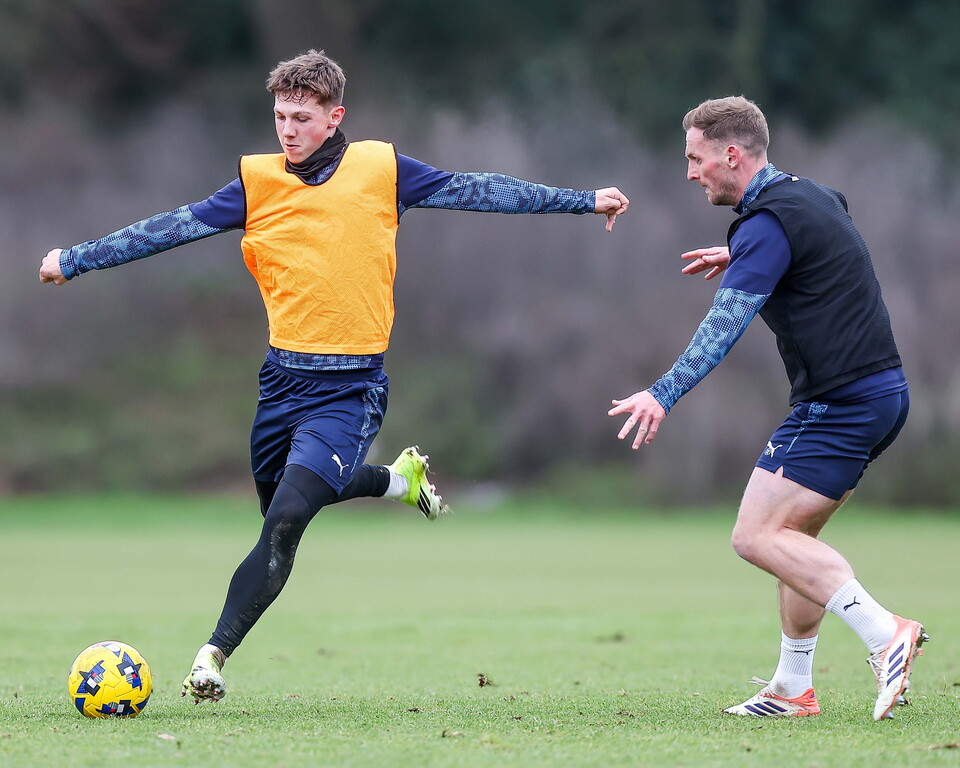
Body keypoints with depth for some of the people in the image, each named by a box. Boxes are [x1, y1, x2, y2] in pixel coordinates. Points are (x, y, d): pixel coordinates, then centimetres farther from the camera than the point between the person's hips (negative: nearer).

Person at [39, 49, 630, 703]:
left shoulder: (381, 169, 0)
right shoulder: (258, 180, 3)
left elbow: (475, 191, 6)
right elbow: (171, 229, 4)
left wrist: (583, 201, 7)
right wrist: (74, 259, -1)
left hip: (351, 386, -4)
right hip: (285, 375, 4)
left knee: (287, 518, -19)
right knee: (280, 508, 18)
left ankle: (215, 655, -14)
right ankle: (397, 479, 45)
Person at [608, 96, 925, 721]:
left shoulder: (768, 222, -14)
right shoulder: (814, 196, 16)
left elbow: (725, 324, -25)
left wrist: (664, 394, -33)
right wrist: (740, 257, 40)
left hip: (839, 404, -10)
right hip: (882, 391, 10)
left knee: (758, 536, -13)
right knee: (793, 536, 16)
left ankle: (885, 632, -23)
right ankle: (793, 689, 18)